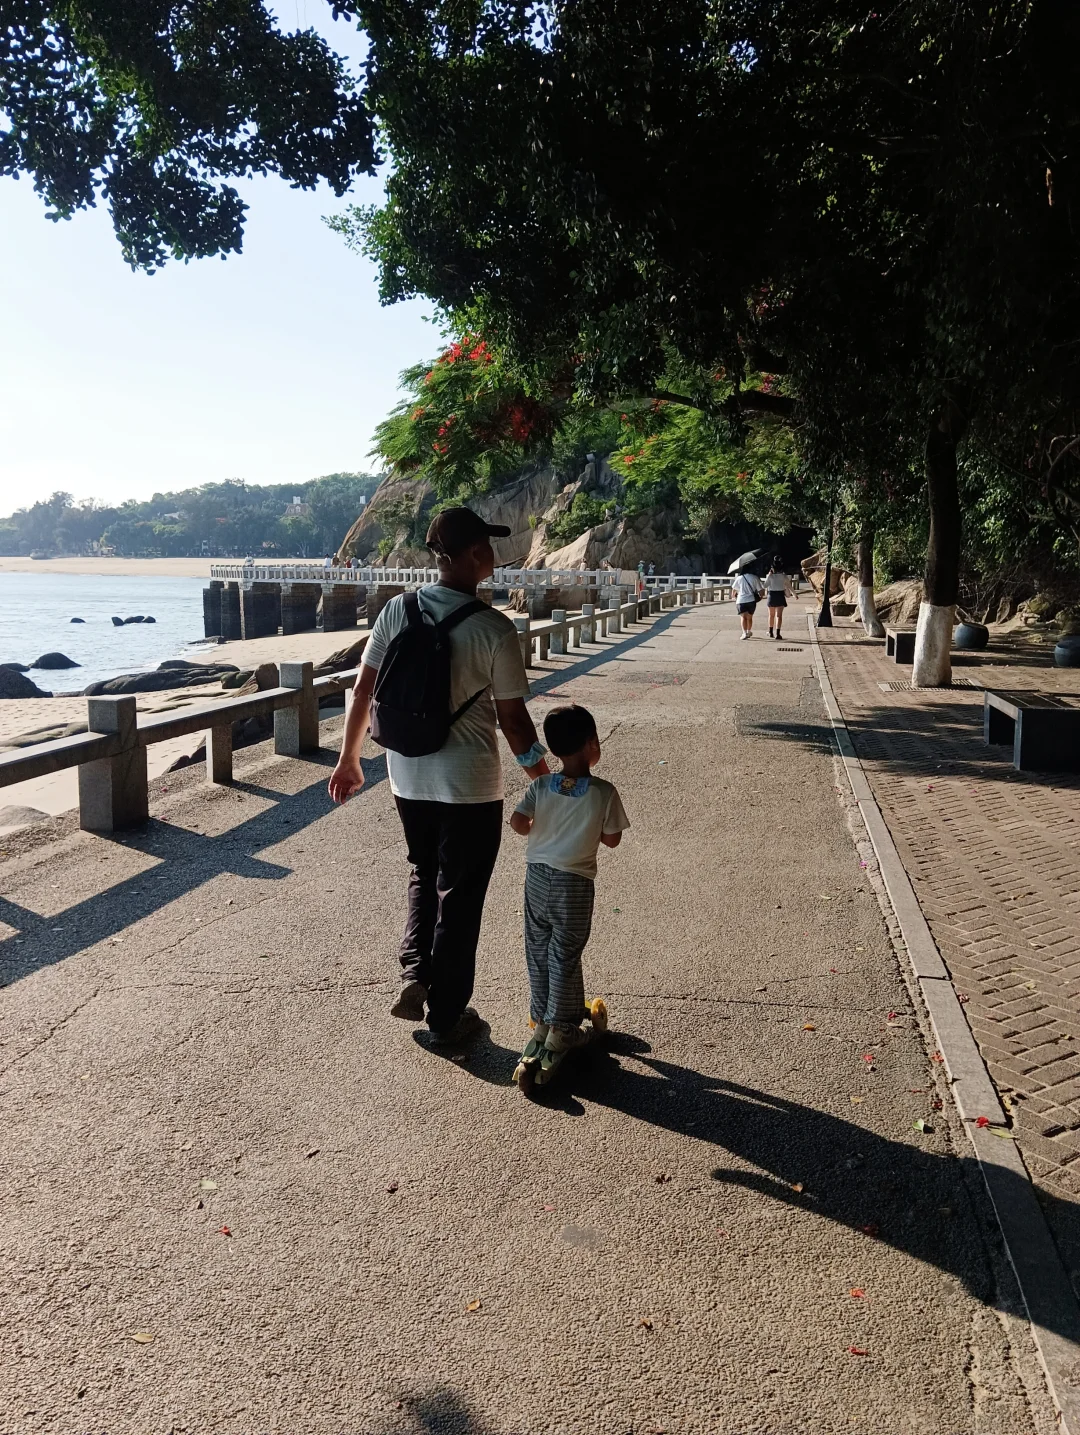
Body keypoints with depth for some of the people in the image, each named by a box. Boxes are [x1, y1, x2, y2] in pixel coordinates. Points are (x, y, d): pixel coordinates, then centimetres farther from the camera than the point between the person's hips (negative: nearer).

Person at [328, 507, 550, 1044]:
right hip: (470, 786, -4)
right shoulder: (494, 628, -16)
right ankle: (446, 1016, 22)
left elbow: (362, 691, 1)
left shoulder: (396, 611, -2)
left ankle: (414, 970, 10)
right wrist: (543, 777, 2)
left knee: (424, 876, 26)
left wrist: (349, 759, 14)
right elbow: (512, 716, -12)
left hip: (407, 778, 4)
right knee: (459, 897, 10)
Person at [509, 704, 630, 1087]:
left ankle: (542, 1024, 27)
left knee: (538, 954, 15)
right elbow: (612, 839, -6)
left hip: (537, 876, 3)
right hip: (574, 884, -3)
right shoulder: (603, 792, -14)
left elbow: (517, 821, -15)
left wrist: (539, 831, 6)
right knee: (564, 958, 8)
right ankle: (560, 1032, 16)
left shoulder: (541, 786, -8)